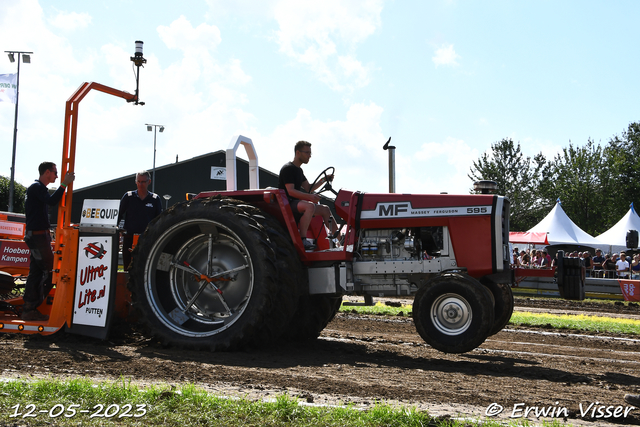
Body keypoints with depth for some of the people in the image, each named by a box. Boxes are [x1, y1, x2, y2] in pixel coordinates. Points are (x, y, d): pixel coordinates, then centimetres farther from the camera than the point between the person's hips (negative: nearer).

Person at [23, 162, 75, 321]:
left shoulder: (39, 188, 21)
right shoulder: (36, 187, -12)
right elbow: (51, 201, -30)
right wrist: (64, 184, -28)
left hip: (40, 235, 11)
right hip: (37, 235, -11)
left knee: (36, 272, 10)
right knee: (49, 271, -9)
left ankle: (29, 309, 12)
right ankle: (31, 308, -6)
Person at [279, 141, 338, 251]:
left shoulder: (298, 170, 19)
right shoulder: (287, 169, -13)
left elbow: (308, 189, 20)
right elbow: (290, 191, -23)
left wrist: (323, 180, 8)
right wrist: (310, 197, -32)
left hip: (296, 202, 10)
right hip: (287, 203, -10)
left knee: (325, 209, 9)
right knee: (310, 206, -36)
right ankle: (302, 239, -34)